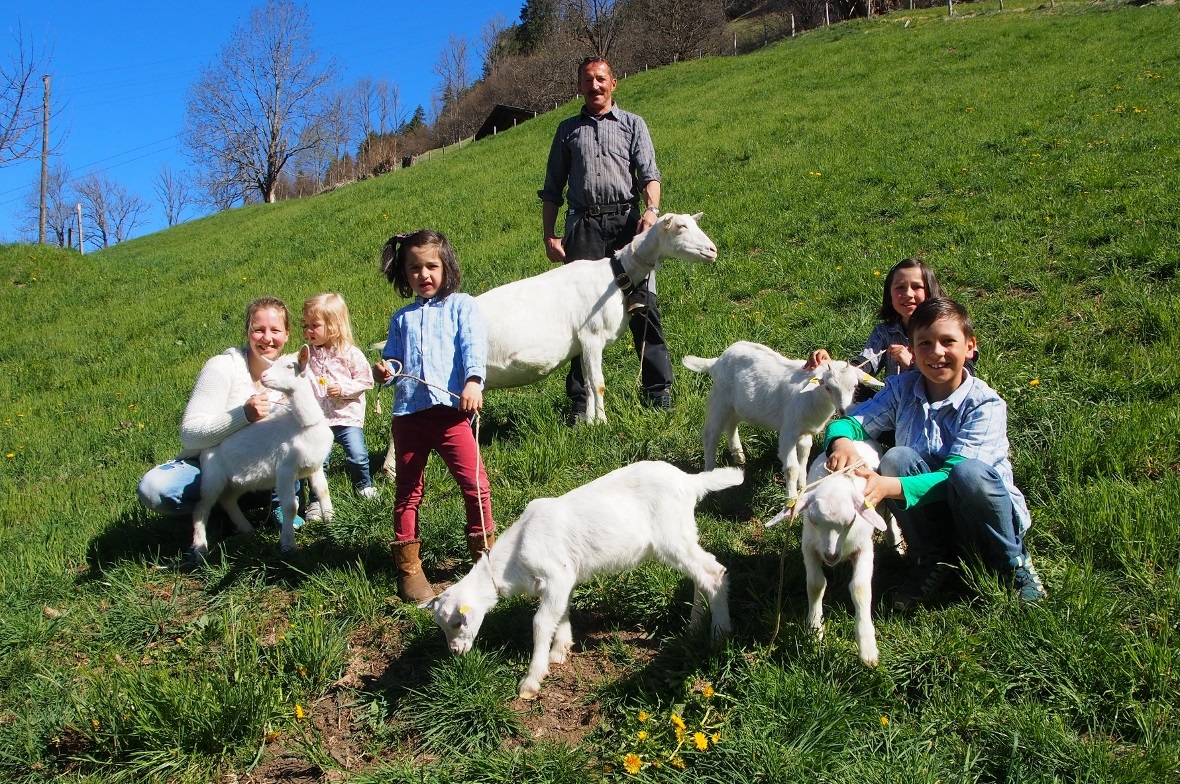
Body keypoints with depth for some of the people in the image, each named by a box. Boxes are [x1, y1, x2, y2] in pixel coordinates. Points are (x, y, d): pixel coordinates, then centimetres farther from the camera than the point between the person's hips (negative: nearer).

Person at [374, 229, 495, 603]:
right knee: (408, 491, 9)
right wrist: (386, 369, -4)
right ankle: (408, 568, 19)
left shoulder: (461, 305, 8)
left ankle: (485, 552, 12)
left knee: (474, 484, -6)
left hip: (450, 408, -4)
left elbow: (474, 346, -5)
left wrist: (473, 381, -23)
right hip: (408, 413, 4)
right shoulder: (402, 318, 21)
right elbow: (393, 357, 21)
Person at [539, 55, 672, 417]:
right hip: (583, 224, 1)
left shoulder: (632, 124, 16)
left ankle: (659, 389, -3)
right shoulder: (567, 129, 20)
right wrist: (549, 235, 8)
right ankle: (580, 398, 4)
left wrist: (652, 209, -16)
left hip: (626, 220, -1)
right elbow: (552, 189, 19)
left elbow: (649, 173, 3)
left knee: (642, 303, -8)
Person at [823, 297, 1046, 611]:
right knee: (897, 458, -24)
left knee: (969, 472, -35)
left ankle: (1014, 562, -6)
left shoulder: (985, 405, -18)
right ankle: (930, 562, -4)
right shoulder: (902, 389, -5)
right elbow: (852, 422, -7)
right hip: (931, 517, 3)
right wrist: (843, 442, -33)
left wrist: (888, 487, -43)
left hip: (982, 515, -3)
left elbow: (953, 477, -27)